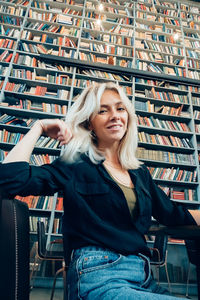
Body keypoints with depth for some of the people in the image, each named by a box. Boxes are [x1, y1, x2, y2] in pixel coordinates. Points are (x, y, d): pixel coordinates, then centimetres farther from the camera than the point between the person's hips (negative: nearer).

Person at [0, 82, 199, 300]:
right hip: (99, 279, -5)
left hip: (144, 277, 6)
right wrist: (39, 128, -4)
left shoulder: (140, 173, 13)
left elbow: (174, 215, 15)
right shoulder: (74, 167, -3)